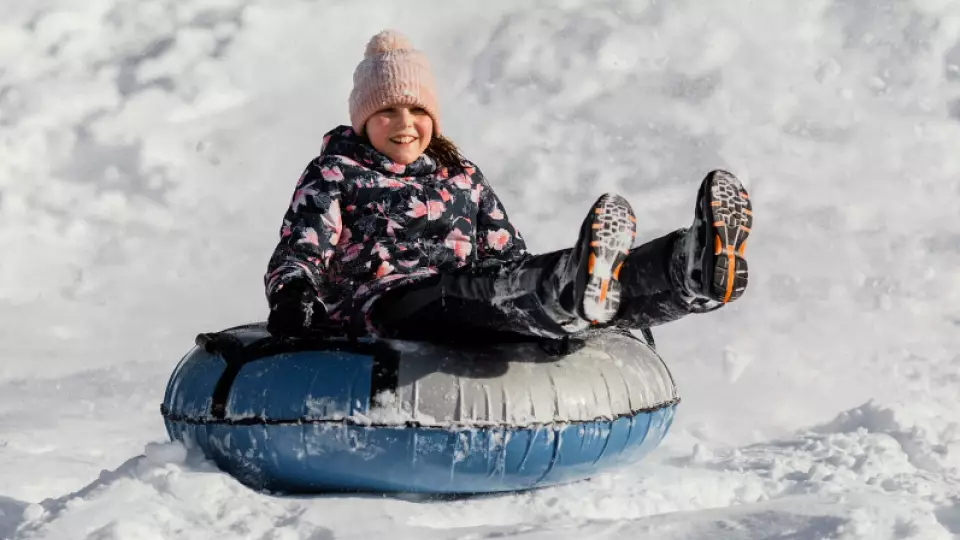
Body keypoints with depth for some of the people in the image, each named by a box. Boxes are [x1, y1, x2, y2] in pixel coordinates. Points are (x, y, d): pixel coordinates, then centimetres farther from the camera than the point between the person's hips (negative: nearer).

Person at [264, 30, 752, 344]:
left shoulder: (463, 178, 29)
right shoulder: (335, 172, 17)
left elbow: (509, 258, 25)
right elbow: (298, 252, 5)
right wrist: (289, 296, -18)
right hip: (381, 304, -5)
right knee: (470, 292, -40)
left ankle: (699, 266, -53)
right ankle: (574, 289, -74)